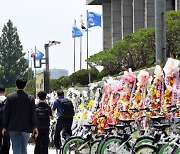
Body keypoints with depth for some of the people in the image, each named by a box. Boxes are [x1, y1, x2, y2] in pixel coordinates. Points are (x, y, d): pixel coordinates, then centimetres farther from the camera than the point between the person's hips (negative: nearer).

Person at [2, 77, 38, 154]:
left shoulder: (9, 97, -3)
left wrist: (4, 126, 5)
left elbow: (6, 113, -1)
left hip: (13, 127, 0)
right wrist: (35, 127, 1)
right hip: (26, 127, 1)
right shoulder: (30, 98, -3)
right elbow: (33, 114, -3)